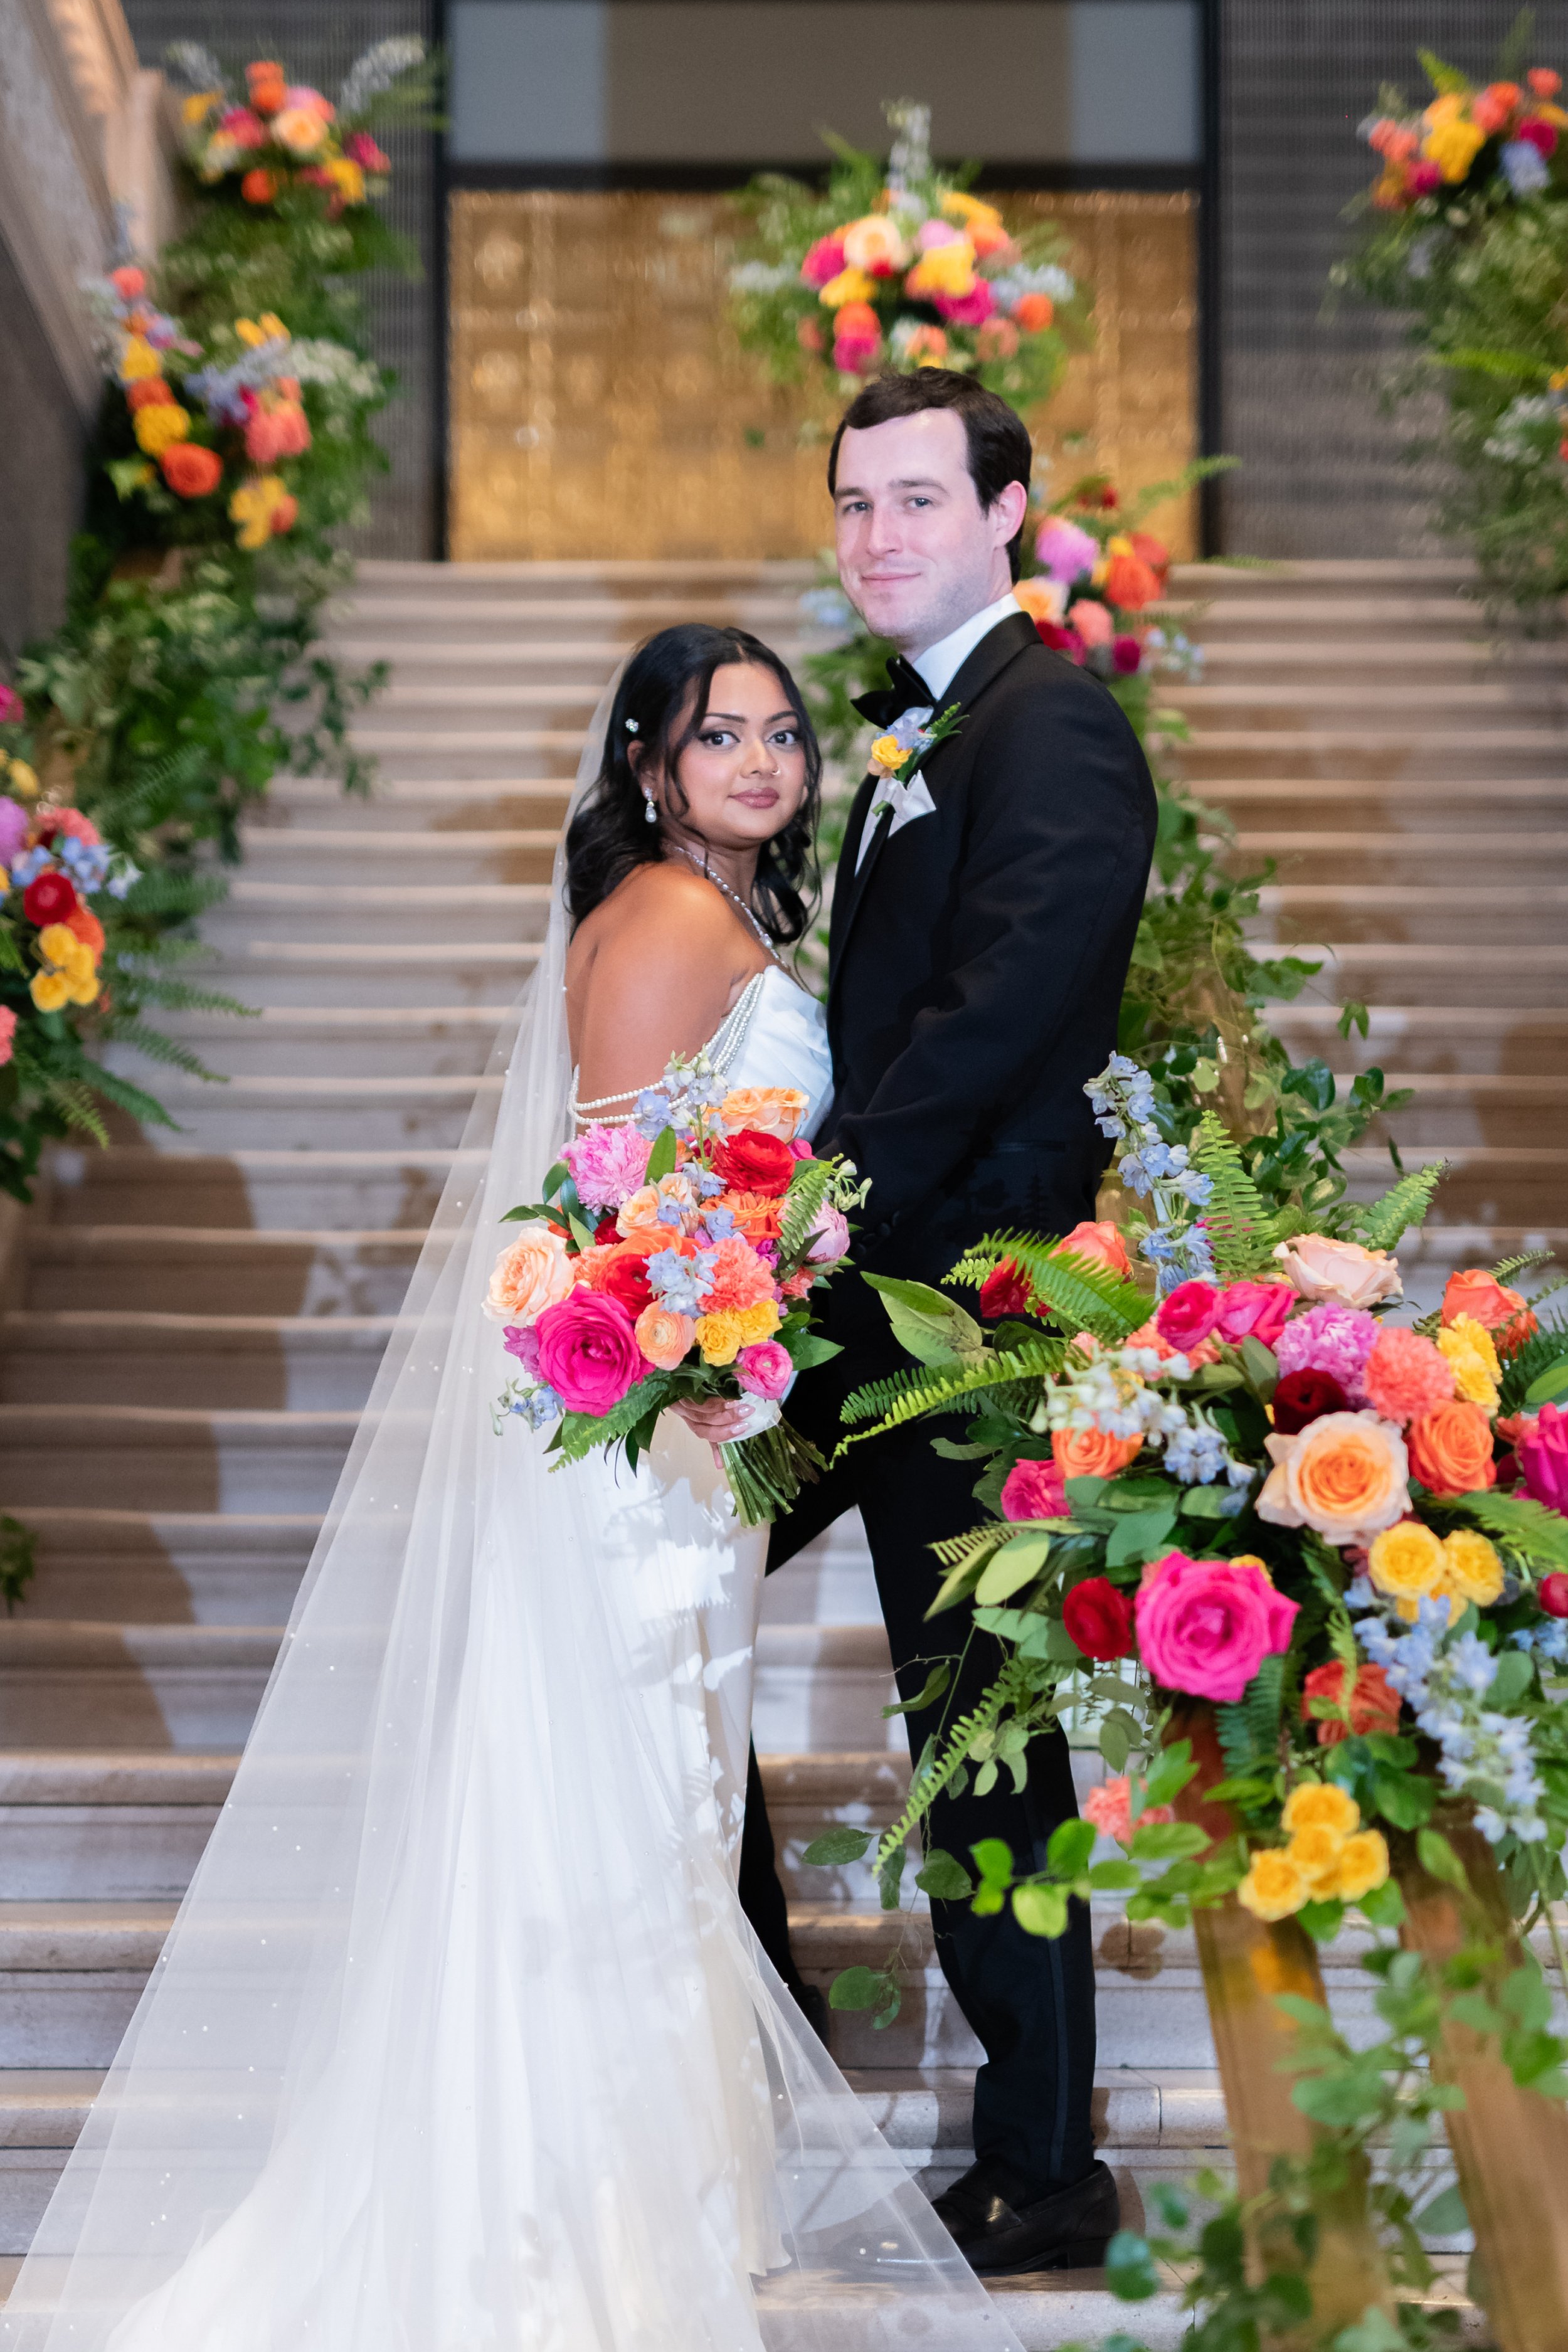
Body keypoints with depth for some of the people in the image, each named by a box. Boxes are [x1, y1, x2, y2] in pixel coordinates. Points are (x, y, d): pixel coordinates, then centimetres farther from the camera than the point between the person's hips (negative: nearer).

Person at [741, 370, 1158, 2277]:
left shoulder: (1053, 729, -12)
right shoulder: (916, 728, 18)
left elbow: (995, 1016, -22)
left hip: (963, 1298, -10)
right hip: (869, 1292, 10)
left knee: (981, 1727, -4)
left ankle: (1041, 2175, 7)